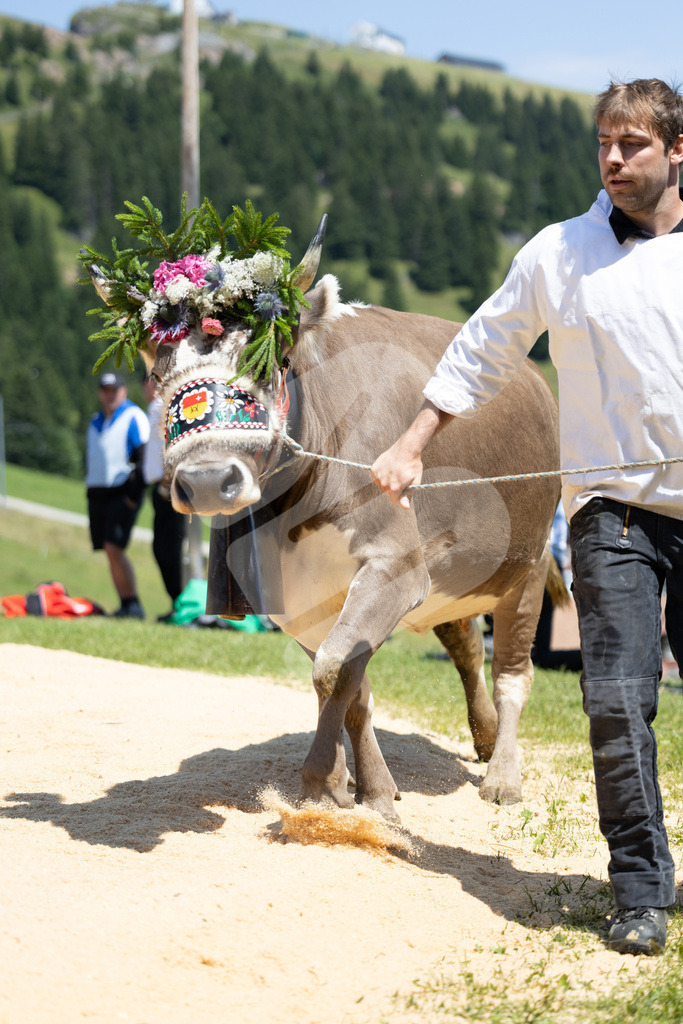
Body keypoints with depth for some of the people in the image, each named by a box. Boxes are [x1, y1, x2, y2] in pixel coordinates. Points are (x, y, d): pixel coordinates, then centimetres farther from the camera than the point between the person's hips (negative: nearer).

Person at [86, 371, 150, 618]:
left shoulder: (134, 417, -4)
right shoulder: (96, 422, 19)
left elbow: (144, 457, -10)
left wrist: (134, 493, -17)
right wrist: (90, 491, 14)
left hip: (122, 493, -7)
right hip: (97, 493, 7)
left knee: (114, 548, -18)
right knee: (111, 552, 3)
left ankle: (133, 604, -12)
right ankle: (126, 606, 5)